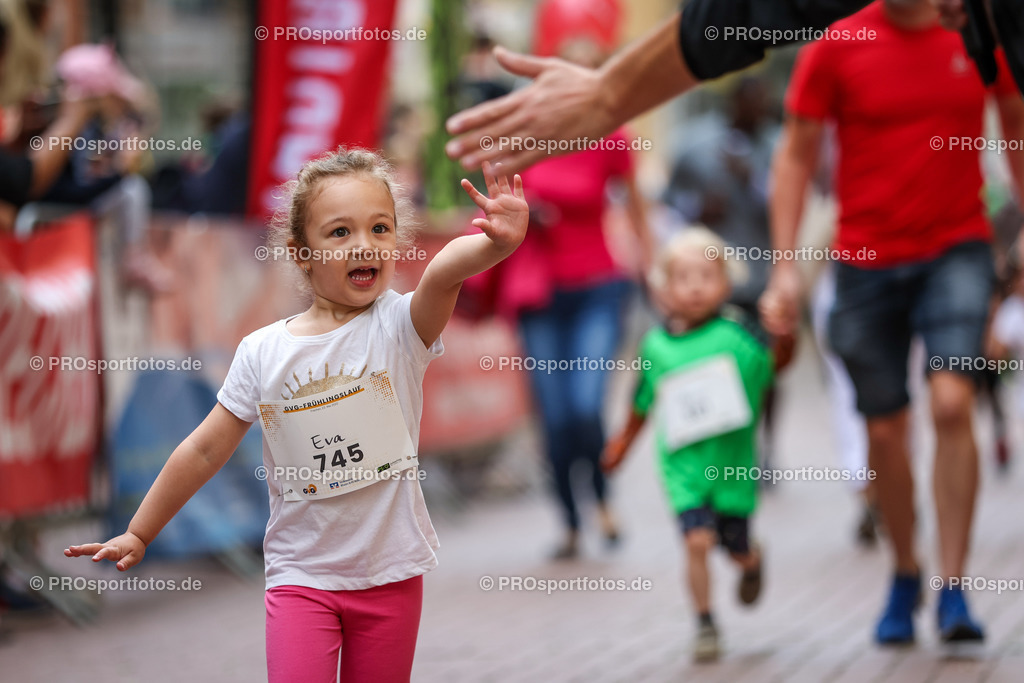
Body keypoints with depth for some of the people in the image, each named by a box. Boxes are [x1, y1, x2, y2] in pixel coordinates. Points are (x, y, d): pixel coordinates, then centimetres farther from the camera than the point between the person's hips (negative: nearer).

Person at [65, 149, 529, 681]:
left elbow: (443, 272, -31)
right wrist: (138, 534, 11)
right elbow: (205, 450, 6)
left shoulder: (399, 325, -9)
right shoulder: (263, 352, -3)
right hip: (302, 573, 1)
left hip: (390, 571, 0)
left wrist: (495, 243, -53)